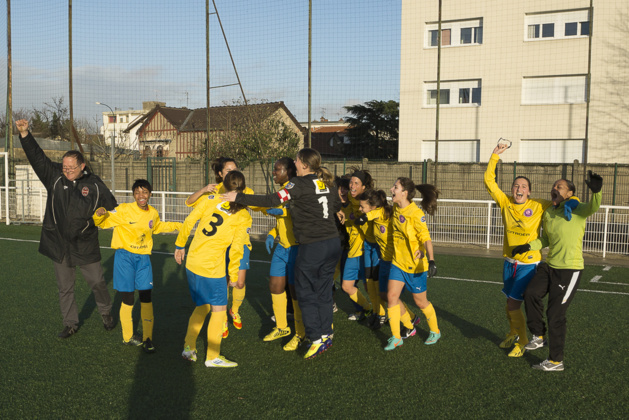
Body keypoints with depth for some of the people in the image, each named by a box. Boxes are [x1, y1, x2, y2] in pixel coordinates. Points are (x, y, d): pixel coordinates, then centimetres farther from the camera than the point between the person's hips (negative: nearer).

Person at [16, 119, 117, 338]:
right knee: (64, 287, 11)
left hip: (86, 246, -2)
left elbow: (112, 207, 5)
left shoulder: (95, 184, -6)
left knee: (97, 282, 6)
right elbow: (37, 157, -12)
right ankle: (70, 324, 26)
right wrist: (25, 135, -22)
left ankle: (106, 313, 30)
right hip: (59, 245, 2)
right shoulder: (55, 177, -3)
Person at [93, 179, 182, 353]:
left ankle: (147, 338, 17)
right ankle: (127, 337, 23)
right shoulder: (124, 210, -12)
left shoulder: (153, 213, 5)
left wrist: (177, 225, 26)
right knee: (128, 300, 2)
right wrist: (99, 214, -31)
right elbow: (103, 222, -10)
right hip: (125, 257, -4)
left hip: (143, 258, 4)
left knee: (146, 299, 3)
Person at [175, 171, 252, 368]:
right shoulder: (244, 217, -5)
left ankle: (189, 347, 25)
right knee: (219, 309, 10)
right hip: (212, 267, -5)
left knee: (202, 305, 22)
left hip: (192, 261, 5)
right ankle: (212, 357, 15)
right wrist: (233, 275, 2)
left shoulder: (210, 200, 3)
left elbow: (189, 222, 3)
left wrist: (180, 245, 15)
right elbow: (236, 248, -9)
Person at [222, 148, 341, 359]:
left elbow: (272, 201, -20)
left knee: (306, 294, 6)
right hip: (333, 242, 7)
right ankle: (326, 334, 24)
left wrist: (239, 197, -16)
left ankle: (316, 339, 4)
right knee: (324, 292, 17)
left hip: (312, 247, -7)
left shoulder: (300, 184, -13)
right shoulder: (328, 183, 8)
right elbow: (337, 206, 22)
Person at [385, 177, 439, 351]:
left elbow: (426, 237, -24)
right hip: (398, 261, 6)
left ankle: (435, 332, 32)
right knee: (392, 295, -5)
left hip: (415, 264, -6)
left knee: (420, 301, 8)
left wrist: (431, 260, -35)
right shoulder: (396, 208, 2)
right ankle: (396, 338, 5)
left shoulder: (416, 213, -20)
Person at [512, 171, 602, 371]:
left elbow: (593, 207, -31)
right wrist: (528, 246, 6)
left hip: (570, 269, -6)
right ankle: (539, 336, 9)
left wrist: (596, 191, -52)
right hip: (549, 265, 6)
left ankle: (556, 361, 11)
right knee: (531, 294, -14)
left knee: (555, 314, -4)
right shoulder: (548, 214, 10)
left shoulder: (577, 209, -9)